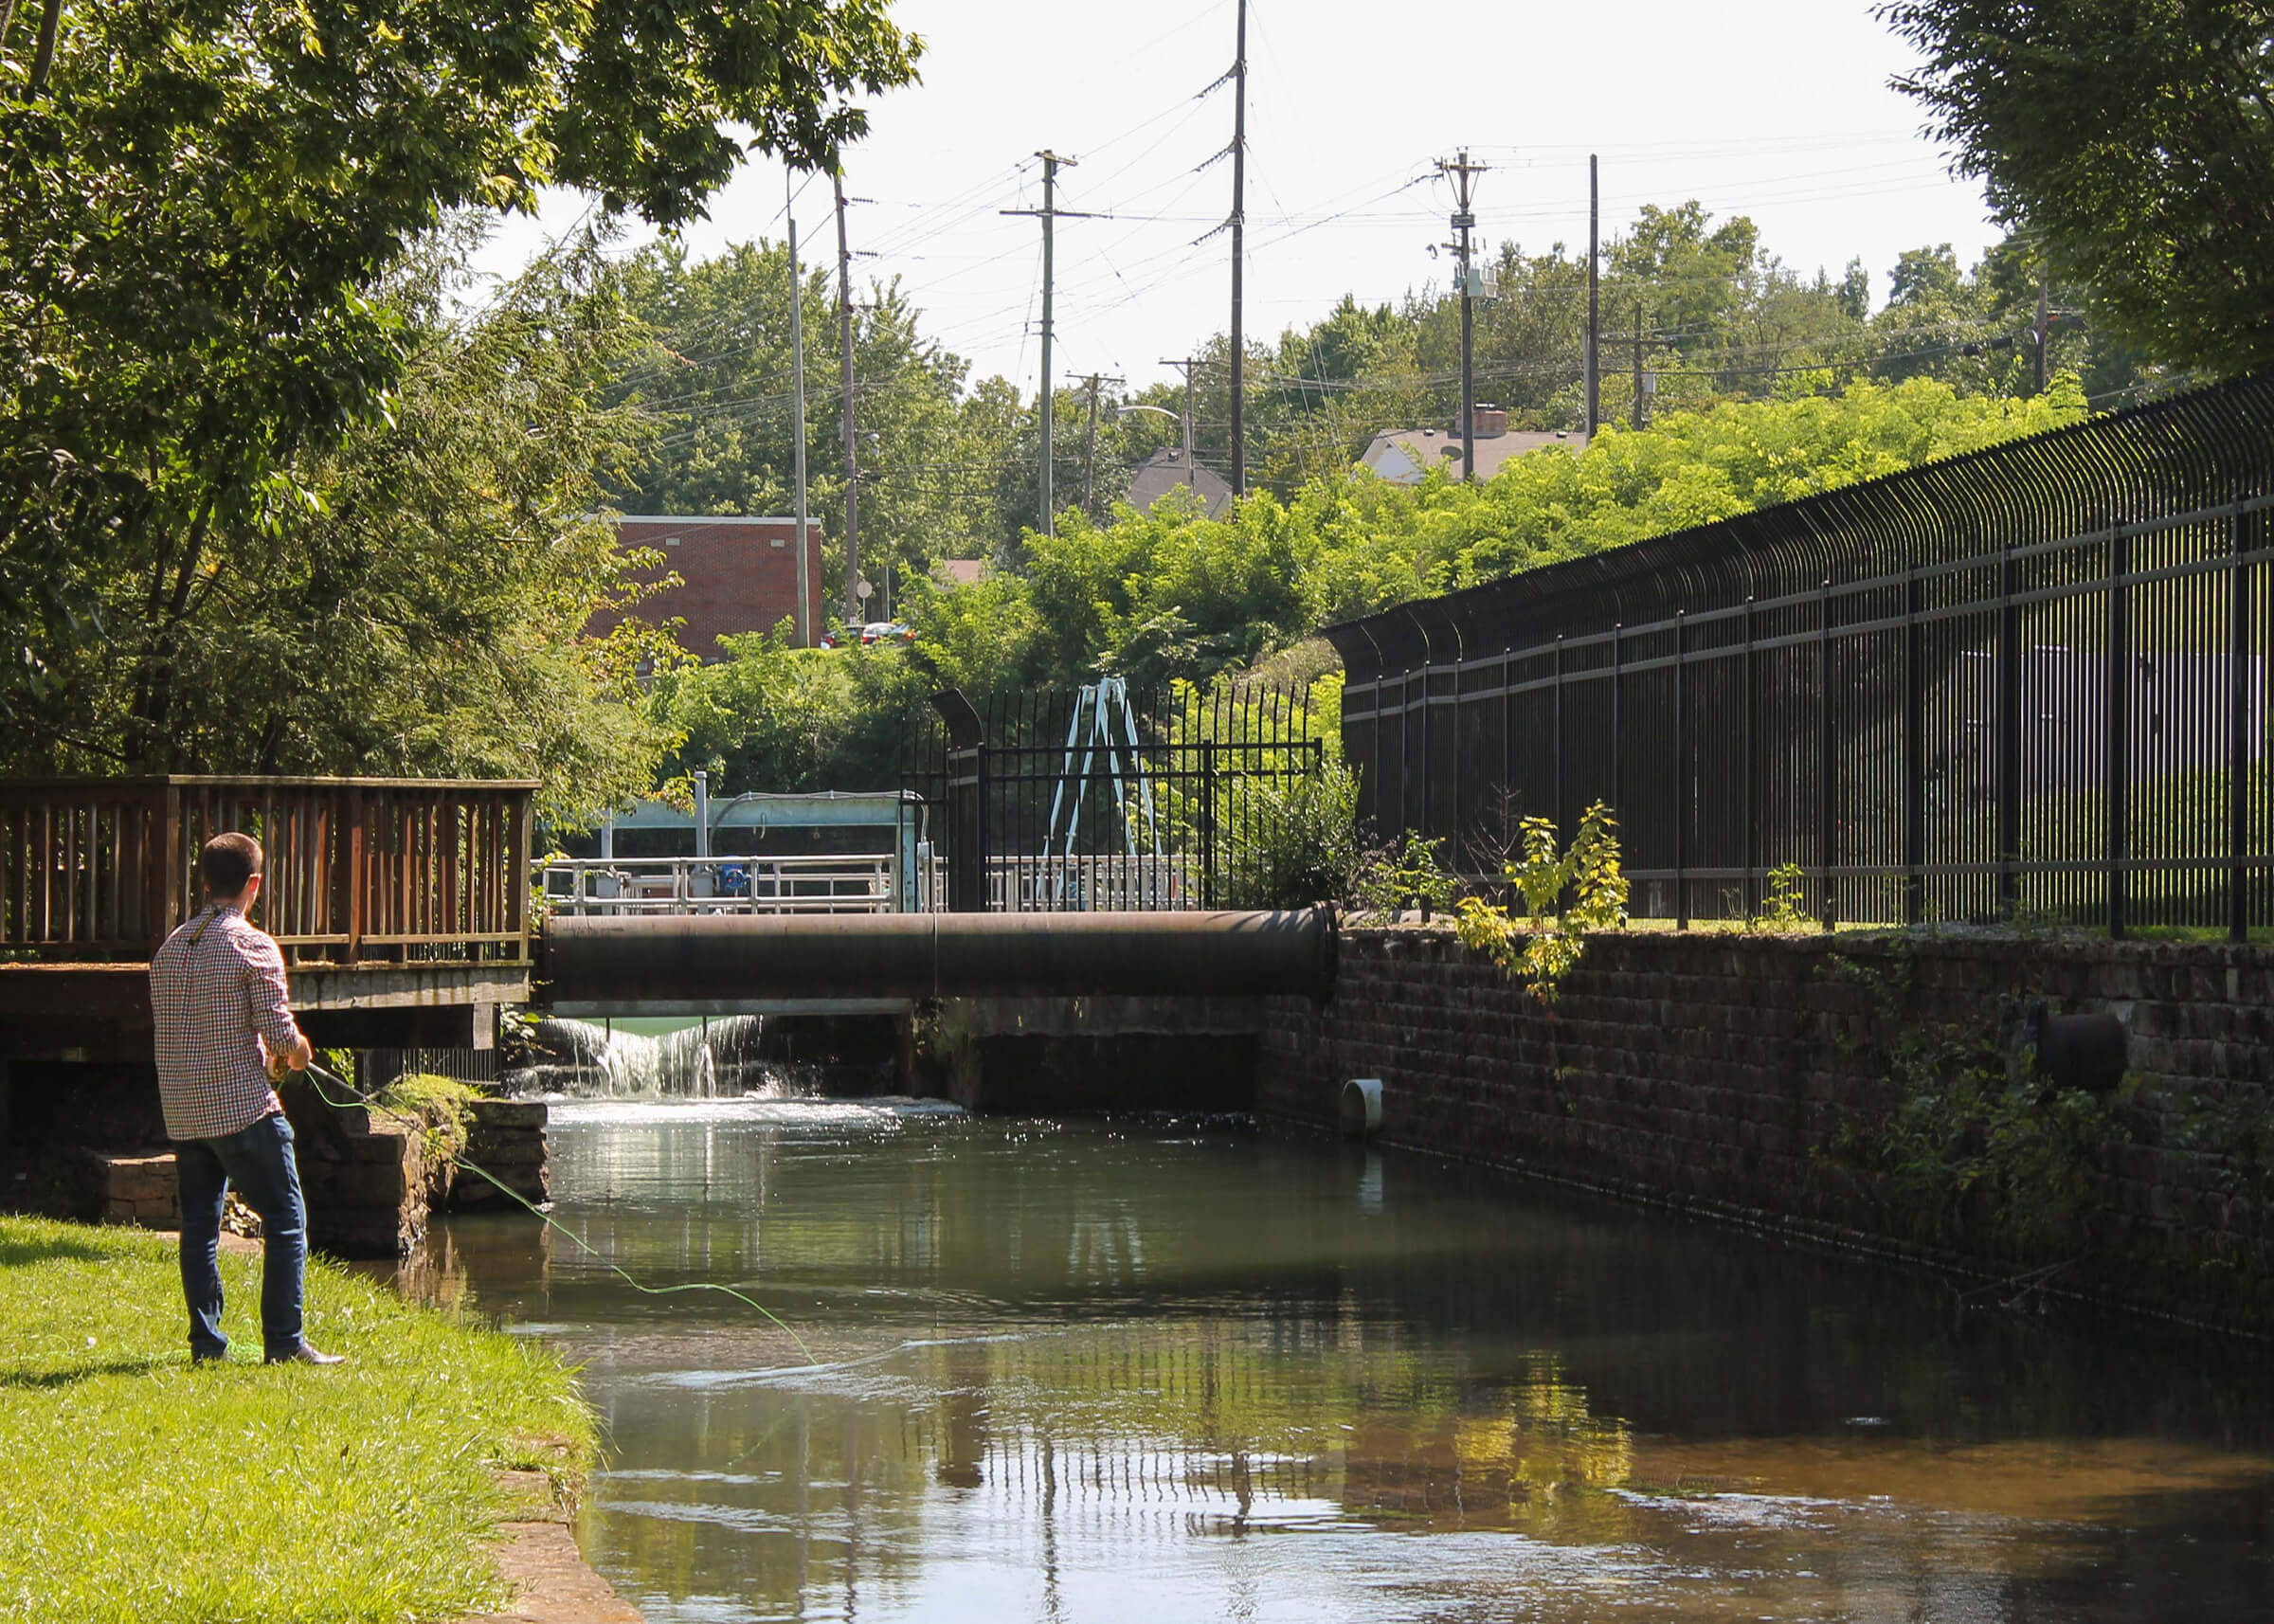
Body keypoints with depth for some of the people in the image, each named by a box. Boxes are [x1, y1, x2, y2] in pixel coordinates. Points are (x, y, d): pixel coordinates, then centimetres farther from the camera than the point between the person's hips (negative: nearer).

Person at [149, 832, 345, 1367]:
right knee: (285, 1219, -1)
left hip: (181, 1110, 7)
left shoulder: (170, 947, 10)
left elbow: (163, 1026, 16)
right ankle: (284, 1343, -5)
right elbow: (279, 1031, -14)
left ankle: (205, 1341, 10)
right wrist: (299, 1055, 9)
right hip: (243, 1106, -7)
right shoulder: (252, 946, -10)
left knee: (199, 1223, 11)